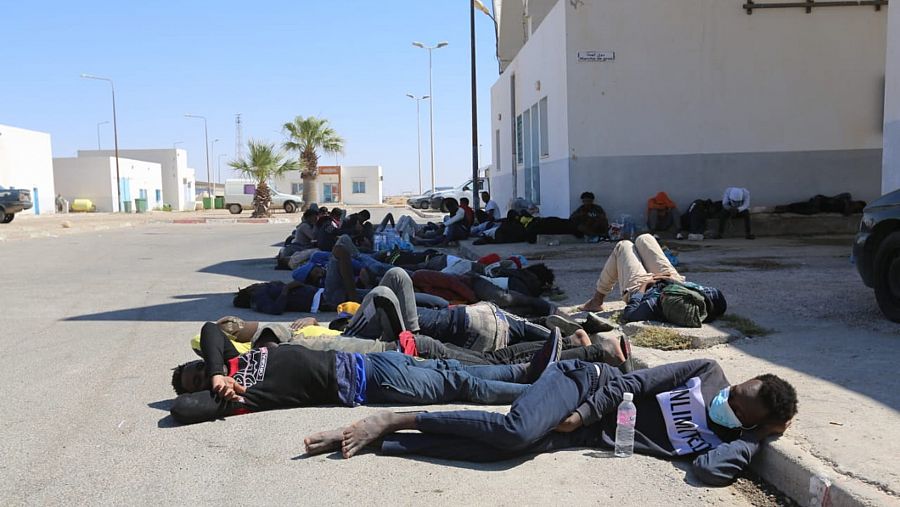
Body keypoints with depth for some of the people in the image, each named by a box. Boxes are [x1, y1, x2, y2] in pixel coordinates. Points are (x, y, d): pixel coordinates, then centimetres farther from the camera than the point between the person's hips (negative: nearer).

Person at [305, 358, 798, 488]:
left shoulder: (741, 444, 1)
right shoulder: (708, 371, 3)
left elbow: (712, 470, -22)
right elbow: (637, 381, 0)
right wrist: (589, 407, -11)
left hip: (589, 434, 0)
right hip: (587, 381, 0)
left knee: (513, 443, -26)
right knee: (514, 430, -31)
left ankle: (374, 442, -20)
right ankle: (393, 421, -16)